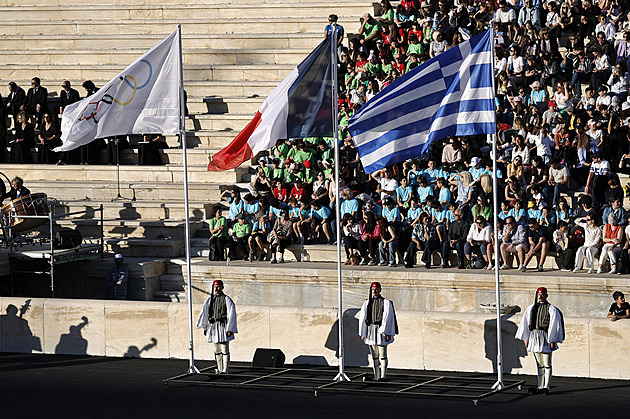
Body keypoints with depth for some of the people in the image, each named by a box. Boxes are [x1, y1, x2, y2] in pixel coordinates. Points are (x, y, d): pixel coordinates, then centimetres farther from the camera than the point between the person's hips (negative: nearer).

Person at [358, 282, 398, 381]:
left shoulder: (386, 303, 0)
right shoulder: (367, 303, 11)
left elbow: (388, 318, -4)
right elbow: (362, 318, 11)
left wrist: (388, 333, -10)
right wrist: (362, 333, 7)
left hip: (381, 330, -4)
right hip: (371, 330, 4)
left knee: (383, 354, -7)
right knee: (374, 355, 6)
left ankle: (383, 375, -4)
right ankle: (376, 376, 10)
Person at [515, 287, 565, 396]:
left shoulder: (552, 309, -3)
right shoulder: (531, 309, 11)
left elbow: (554, 325, -7)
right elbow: (525, 324, 13)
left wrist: (552, 341, -13)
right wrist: (526, 339, 8)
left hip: (545, 337, -5)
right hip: (534, 336, 5)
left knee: (547, 364, -2)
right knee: (539, 364, 10)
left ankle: (546, 387, 1)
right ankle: (540, 387, 12)